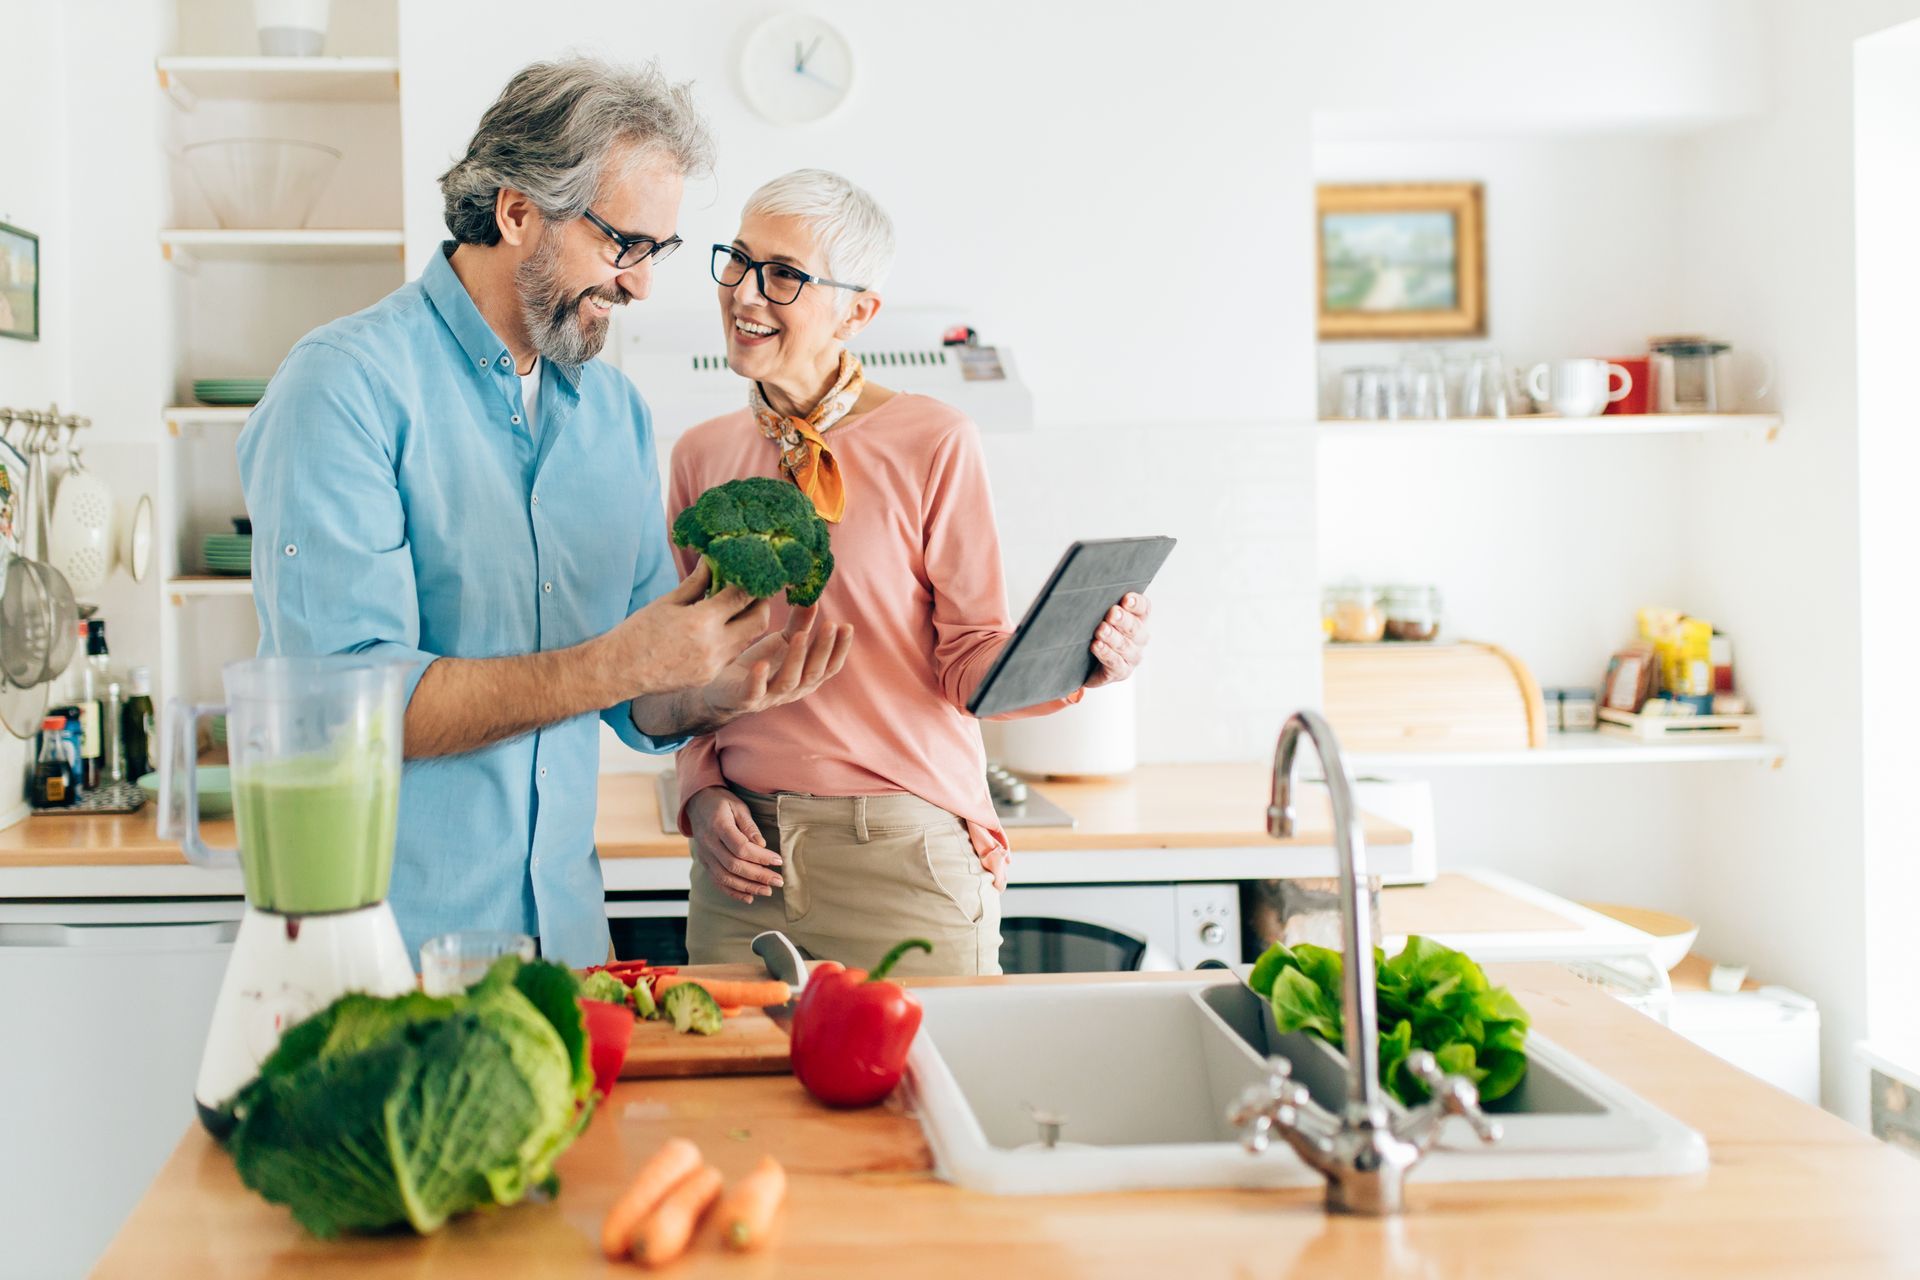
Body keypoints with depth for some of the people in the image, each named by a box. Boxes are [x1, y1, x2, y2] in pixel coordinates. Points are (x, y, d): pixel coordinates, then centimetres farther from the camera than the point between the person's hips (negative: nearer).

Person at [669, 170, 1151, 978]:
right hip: (743, 862, 4)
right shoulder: (701, 456, 9)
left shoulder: (932, 443, -5)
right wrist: (701, 794, 0)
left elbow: (973, 660, -5)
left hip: (905, 859, -3)